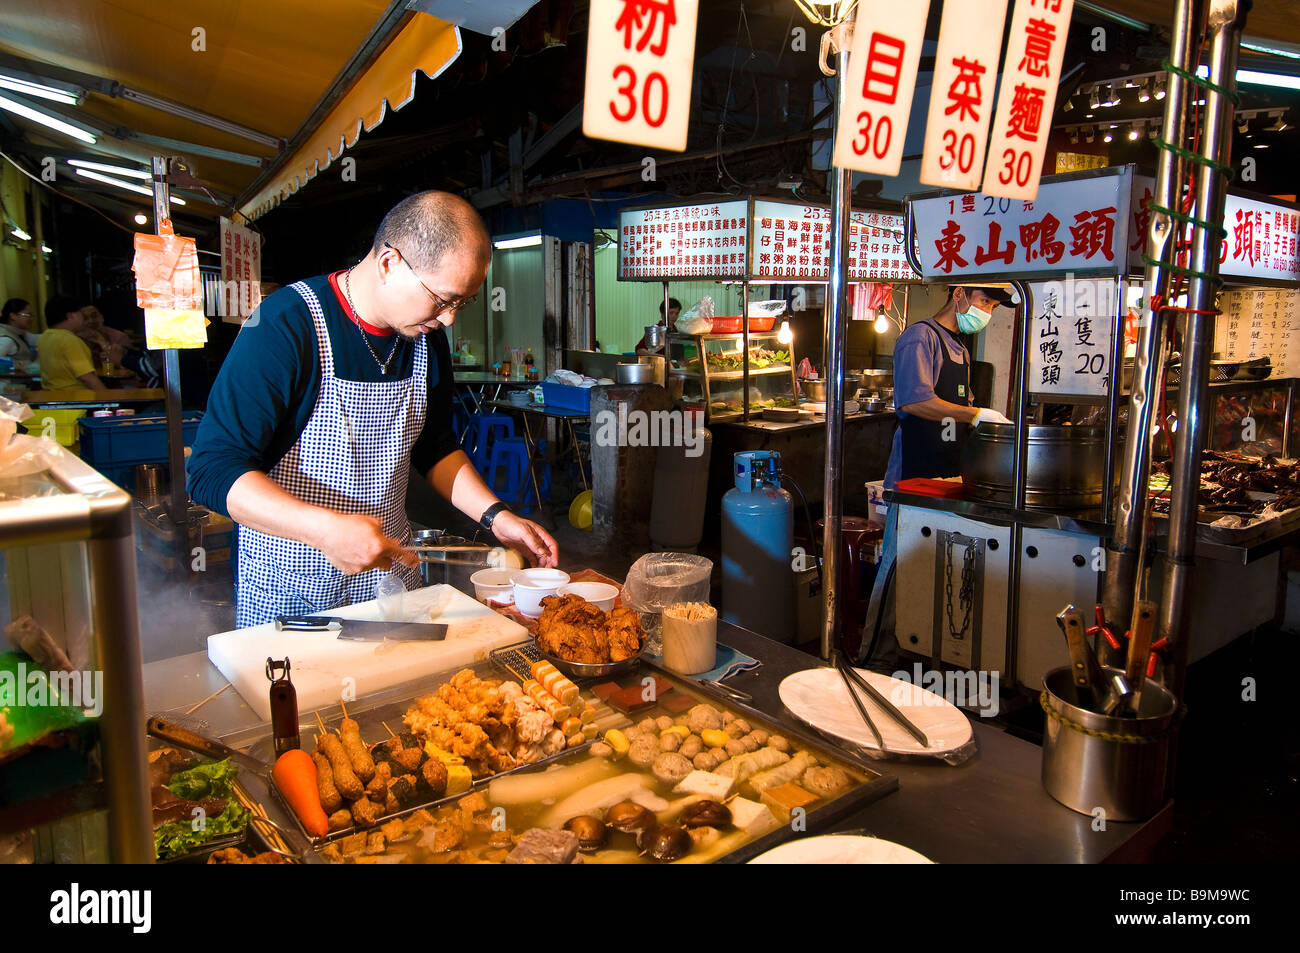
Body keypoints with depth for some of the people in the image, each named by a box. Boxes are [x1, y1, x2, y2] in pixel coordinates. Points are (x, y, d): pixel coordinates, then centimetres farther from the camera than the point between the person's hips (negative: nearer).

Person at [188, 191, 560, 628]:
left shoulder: (427, 338, -1)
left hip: (390, 572, 6)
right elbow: (213, 471, -23)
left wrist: (495, 516, -1)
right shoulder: (286, 326, -22)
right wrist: (326, 529, -36)